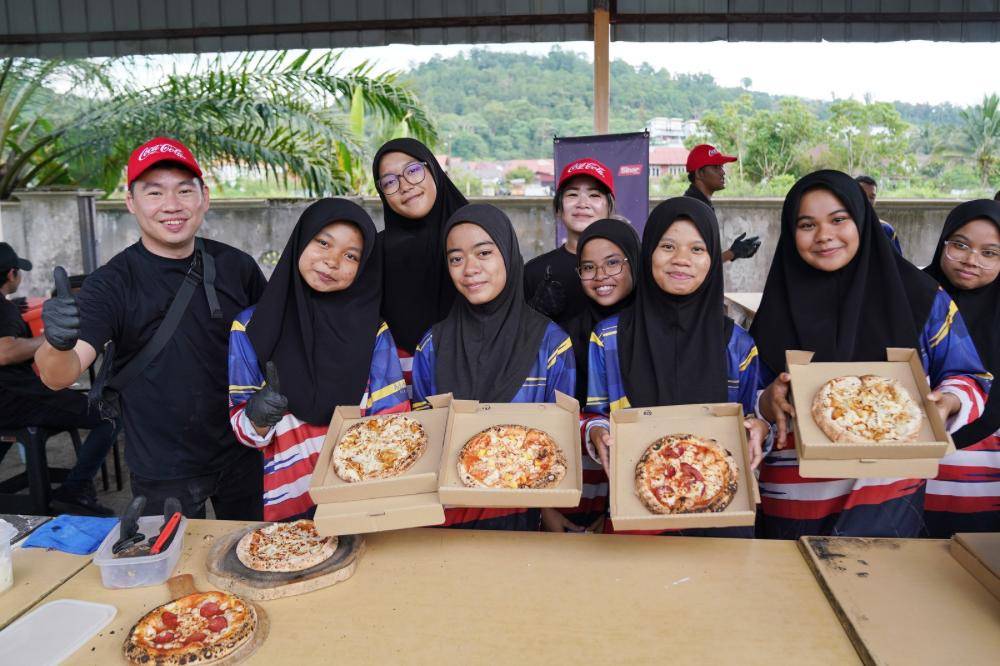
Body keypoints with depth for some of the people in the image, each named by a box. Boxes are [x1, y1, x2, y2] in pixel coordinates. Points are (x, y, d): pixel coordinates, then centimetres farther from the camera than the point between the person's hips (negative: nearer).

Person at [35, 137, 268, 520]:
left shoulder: (236, 266, -4)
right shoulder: (113, 283, -12)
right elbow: (58, 377, -21)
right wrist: (58, 345, -43)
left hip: (240, 455, 3)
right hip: (163, 472, -3)